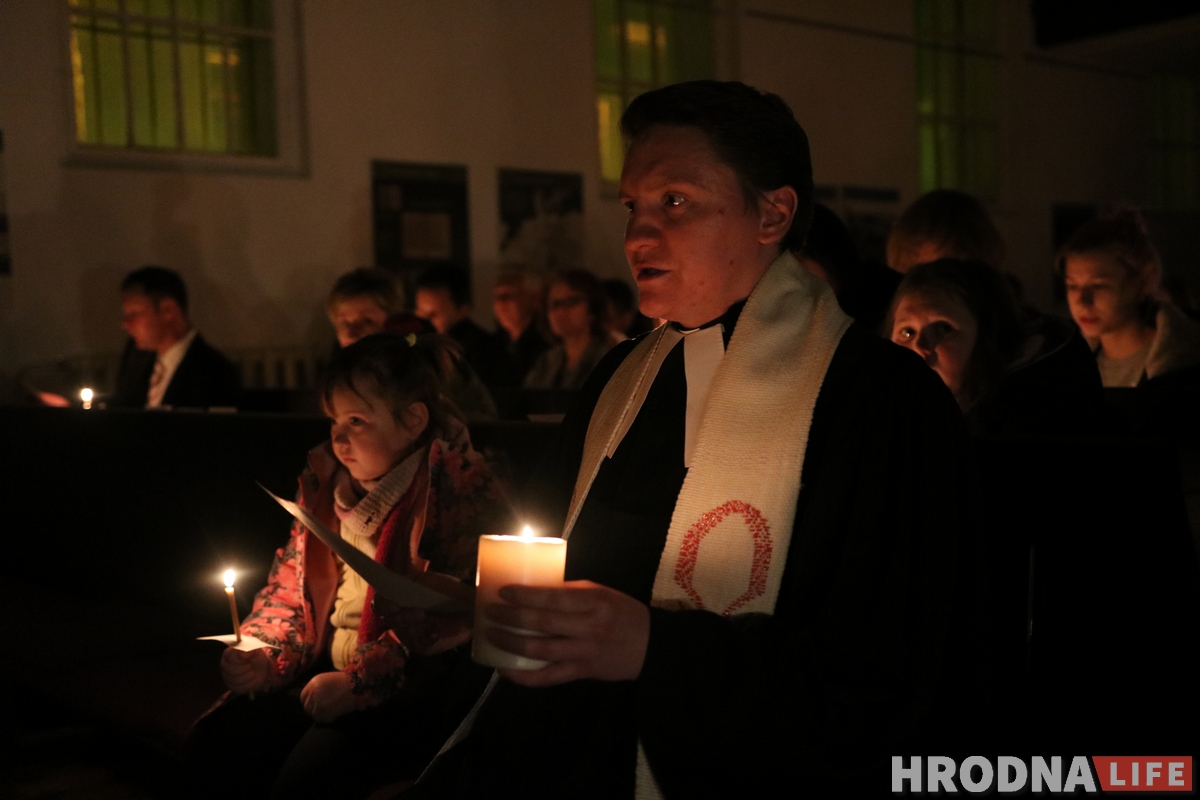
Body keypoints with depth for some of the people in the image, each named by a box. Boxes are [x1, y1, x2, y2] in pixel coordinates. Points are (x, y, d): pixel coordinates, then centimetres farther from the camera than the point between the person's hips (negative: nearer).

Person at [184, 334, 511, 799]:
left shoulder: (460, 489, -15)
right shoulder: (328, 477, 9)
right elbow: (290, 584, 15)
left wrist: (356, 684, -20)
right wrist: (263, 657, -3)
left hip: (416, 692, -7)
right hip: (328, 673, 7)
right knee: (214, 745, -10)